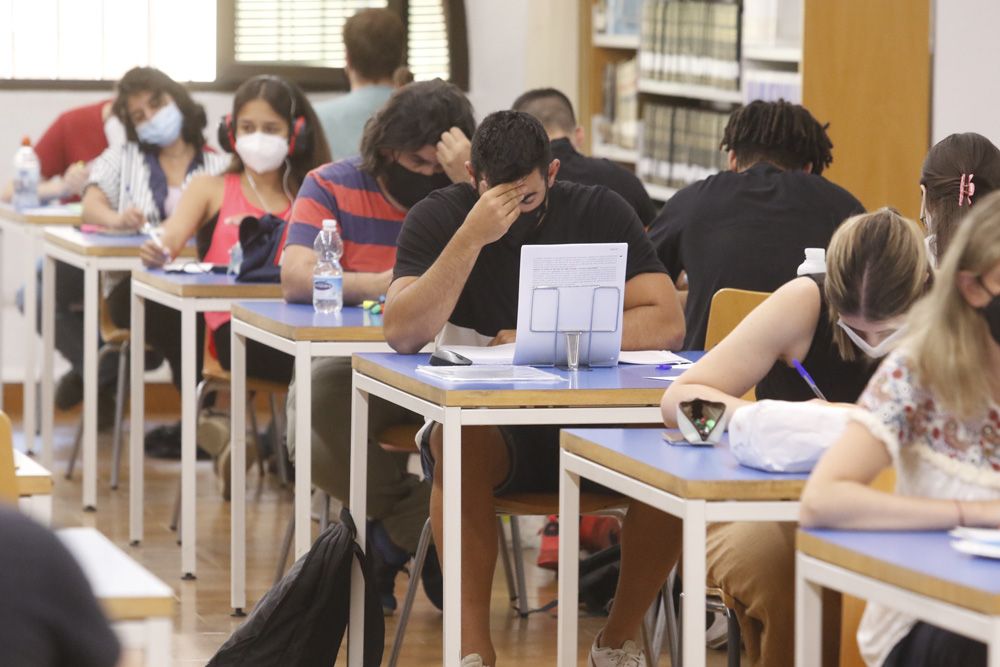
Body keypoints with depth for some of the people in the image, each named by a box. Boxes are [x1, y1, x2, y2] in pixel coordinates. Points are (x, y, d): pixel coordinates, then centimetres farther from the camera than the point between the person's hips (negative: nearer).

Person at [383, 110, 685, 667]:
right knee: (458, 441, -36)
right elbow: (403, 333, -17)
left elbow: (667, 324, -8)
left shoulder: (600, 213, 2)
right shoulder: (438, 218, -2)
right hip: (486, 421, -1)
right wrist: (472, 237, -25)